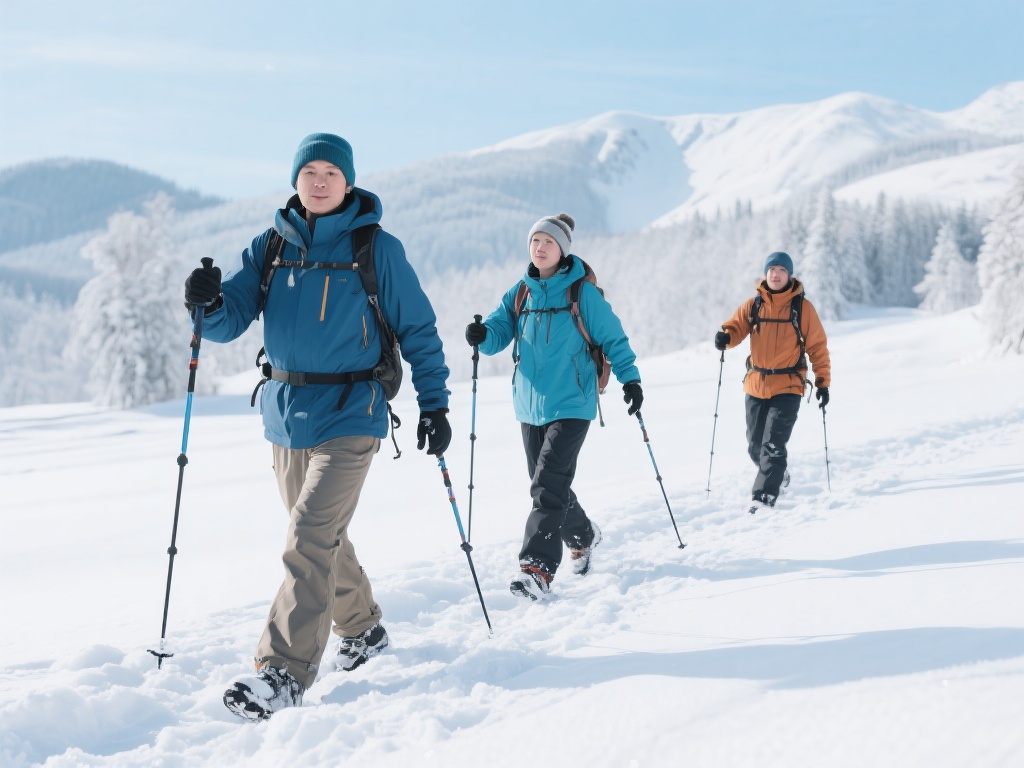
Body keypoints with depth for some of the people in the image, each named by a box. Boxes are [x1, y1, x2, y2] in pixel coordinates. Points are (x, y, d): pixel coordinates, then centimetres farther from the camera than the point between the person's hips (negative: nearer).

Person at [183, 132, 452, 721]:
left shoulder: (377, 249, -3)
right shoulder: (270, 248, 7)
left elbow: (418, 329, 2)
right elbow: (230, 322, 0)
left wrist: (435, 403, -2)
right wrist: (209, 303, -23)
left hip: (349, 416, -5)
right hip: (287, 414, 5)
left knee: (311, 537, -17)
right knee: (321, 537, 17)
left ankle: (285, 673, -19)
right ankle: (363, 630, 38)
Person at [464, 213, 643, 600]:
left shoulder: (582, 293, -4)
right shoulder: (520, 293, 9)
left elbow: (612, 337, -1)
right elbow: (499, 331, 5)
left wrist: (629, 378, -10)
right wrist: (482, 335, -17)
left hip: (570, 405, -5)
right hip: (530, 405, 6)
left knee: (548, 485, -16)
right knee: (548, 485, 13)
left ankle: (537, 568, -19)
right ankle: (583, 537, 40)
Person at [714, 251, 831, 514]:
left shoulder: (802, 306, -2)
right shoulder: (753, 305, 5)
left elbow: (817, 346, 1)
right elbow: (736, 327, 3)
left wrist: (823, 381, -3)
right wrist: (725, 337, -21)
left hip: (788, 386, -4)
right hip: (756, 385, 4)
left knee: (773, 444, -14)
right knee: (755, 445, 12)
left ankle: (763, 497, -11)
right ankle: (777, 476, 39)